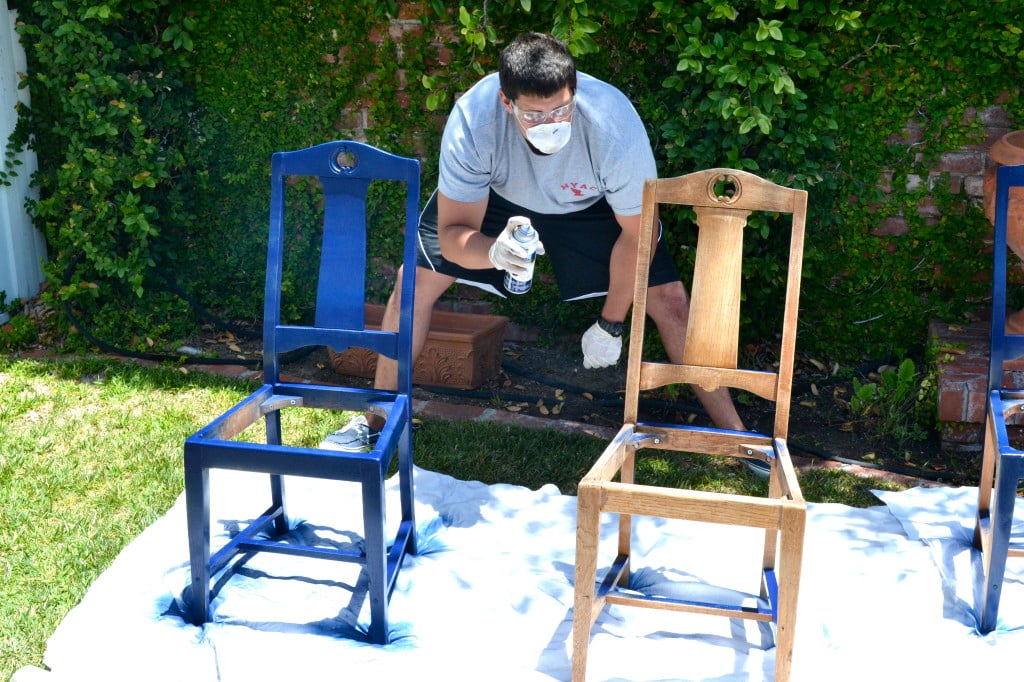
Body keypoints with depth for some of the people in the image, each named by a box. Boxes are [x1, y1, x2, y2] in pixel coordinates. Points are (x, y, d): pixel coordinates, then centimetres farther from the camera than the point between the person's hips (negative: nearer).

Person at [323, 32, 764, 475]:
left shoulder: (614, 123, -38)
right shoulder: (472, 119, -38)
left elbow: (636, 233, -23)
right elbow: (451, 234, -31)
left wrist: (611, 324, -15)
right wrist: (494, 251, -55)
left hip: (591, 204, 0)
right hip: (496, 197, 1)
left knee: (668, 299, -12)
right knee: (416, 281, -10)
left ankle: (735, 436, 6)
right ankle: (376, 422, 11)